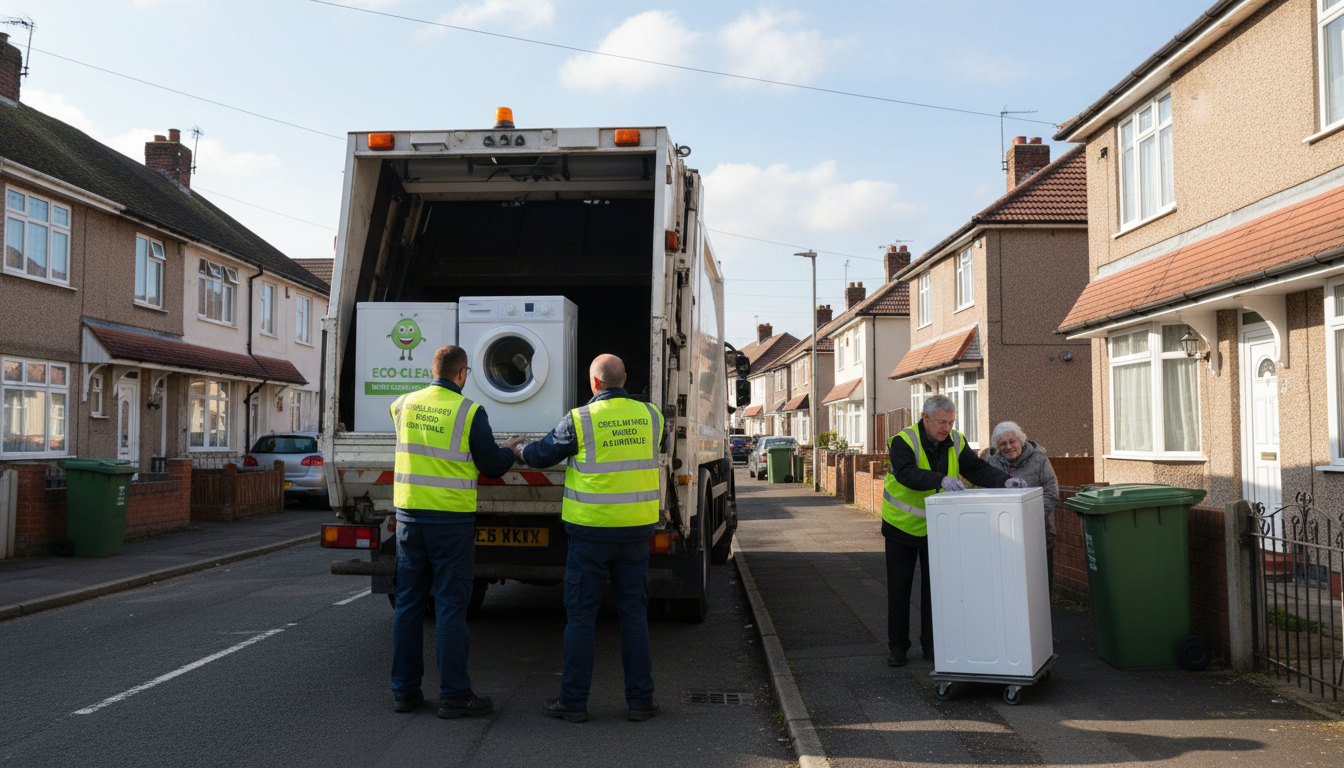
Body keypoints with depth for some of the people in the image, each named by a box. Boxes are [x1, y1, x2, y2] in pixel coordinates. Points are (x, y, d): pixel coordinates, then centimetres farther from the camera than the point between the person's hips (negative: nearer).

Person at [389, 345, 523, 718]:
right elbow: (491, 466, -3)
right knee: (450, 605, 1)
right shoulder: (470, 412, -10)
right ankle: (454, 694, 5)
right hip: (451, 519, -4)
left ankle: (404, 690, 18)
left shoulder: (405, 405, 4)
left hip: (409, 515, 5)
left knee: (408, 603, 11)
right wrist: (509, 451, 19)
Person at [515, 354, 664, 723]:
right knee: (634, 613, 10)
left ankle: (574, 700, 12)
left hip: (591, 529, -3)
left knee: (581, 614, 6)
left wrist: (521, 451, 26)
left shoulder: (579, 420, -10)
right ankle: (640, 700, 14)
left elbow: (543, 454, 2)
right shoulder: (650, 416, 2)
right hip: (636, 527, 4)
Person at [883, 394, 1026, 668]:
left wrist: (1004, 481, -25)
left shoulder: (955, 443, -4)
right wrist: (942, 479, -50)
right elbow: (906, 473, -36)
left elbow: (977, 469, -7)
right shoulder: (903, 441, -20)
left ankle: (932, 645, 20)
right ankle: (897, 647, 17)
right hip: (902, 526, -4)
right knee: (899, 589, 5)